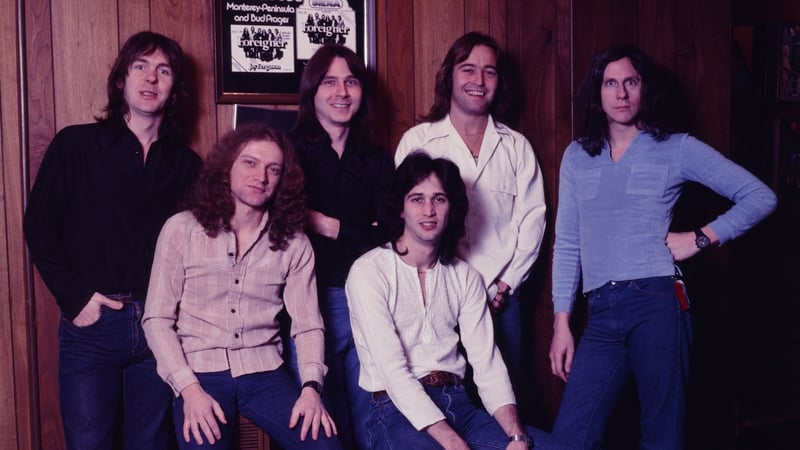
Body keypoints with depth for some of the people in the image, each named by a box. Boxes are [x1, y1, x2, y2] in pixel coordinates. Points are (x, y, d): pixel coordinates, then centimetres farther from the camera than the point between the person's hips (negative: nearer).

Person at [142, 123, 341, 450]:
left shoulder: (293, 243, 5)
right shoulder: (181, 229, -2)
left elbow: (307, 323, 2)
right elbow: (157, 319, -3)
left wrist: (311, 386, -14)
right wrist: (189, 388, -13)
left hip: (264, 373, 2)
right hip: (199, 372, -2)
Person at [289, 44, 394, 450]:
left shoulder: (377, 159, 11)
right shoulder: (291, 151, 1)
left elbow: (389, 234, 2)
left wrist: (334, 228, -9)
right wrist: (361, 235, -8)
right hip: (316, 297, -3)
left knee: (368, 415, 10)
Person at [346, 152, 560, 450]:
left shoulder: (466, 277, 11)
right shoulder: (369, 272, -6)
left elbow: (487, 365, 3)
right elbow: (393, 371, -14)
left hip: (457, 404, 5)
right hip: (398, 409, -5)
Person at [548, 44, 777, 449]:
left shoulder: (677, 148, 6)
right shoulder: (577, 156, 14)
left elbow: (760, 197, 6)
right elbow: (566, 244, 13)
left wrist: (701, 238, -4)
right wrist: (561, 322, 7)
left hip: (657, 301, -3)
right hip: (601, 313, 3)